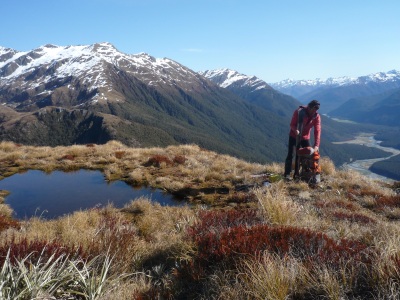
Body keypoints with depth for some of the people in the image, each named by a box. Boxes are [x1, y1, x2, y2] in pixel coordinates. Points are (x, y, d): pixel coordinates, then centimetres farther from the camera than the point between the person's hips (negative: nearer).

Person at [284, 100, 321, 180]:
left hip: (305, 138, 3)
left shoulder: (317, 117, -16)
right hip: (294, 136, -3)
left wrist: (316, 145, -29)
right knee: (290, 155, -7)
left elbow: (317, 131, -20)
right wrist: (296, 130, -40)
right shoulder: (298, 112, -22)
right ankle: (287, 174, -3)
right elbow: (292, 124, -17)